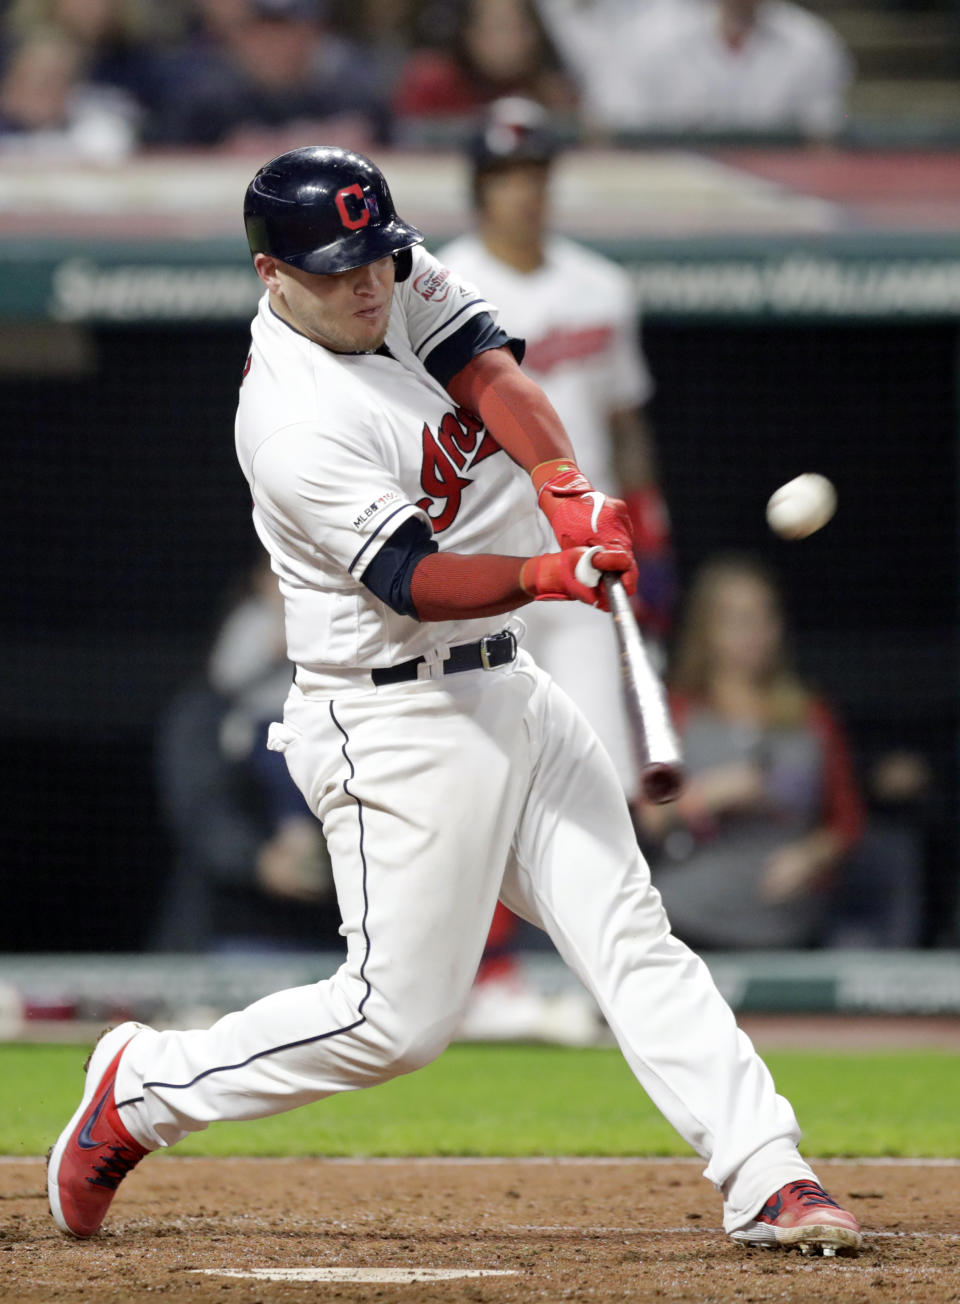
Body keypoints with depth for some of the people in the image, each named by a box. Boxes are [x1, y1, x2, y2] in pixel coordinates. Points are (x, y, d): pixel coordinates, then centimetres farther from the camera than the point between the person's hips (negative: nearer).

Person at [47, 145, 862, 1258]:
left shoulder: (396, 282, 3)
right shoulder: (293, 424, -22)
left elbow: (489, 372, -6)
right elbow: (414, 579, -26)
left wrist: (567, 489, -25)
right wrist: (546, 574, -43)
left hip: (507, 693, 9)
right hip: (396, 723, -8)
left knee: (631, 939, 1)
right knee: (397, 1017, -6)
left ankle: (766, 1180, -3)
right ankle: (142, 1089, 11)